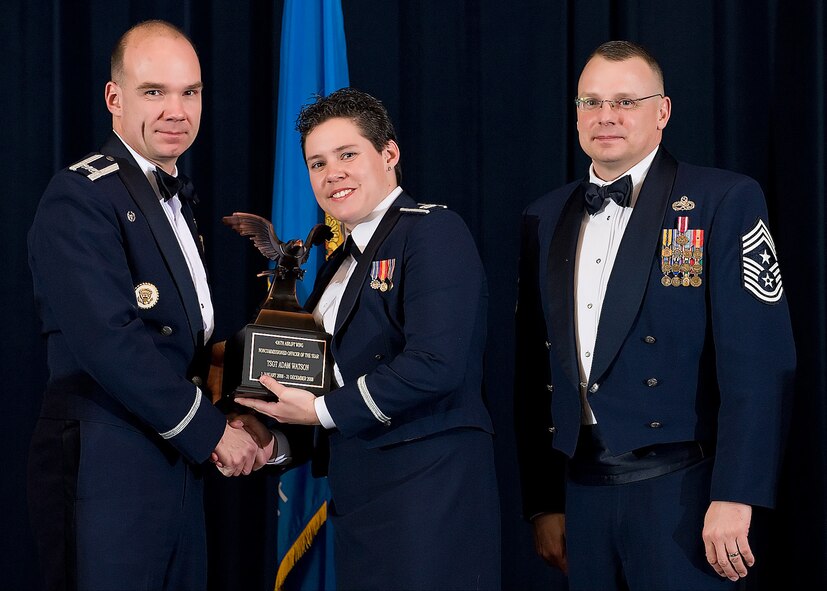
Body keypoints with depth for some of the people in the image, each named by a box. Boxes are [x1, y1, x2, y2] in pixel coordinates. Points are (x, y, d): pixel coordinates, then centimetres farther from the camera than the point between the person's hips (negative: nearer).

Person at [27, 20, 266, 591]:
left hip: (177, 468, 9)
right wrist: (211, 430, -15)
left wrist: (232, 423, 1)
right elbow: (110, 341, -22)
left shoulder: (174, 199, 18)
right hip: (106, 475, -9)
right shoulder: (81, 198, -12)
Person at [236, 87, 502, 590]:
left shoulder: (434, 231, -9)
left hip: (427, 488, -8)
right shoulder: (341, 262, 17)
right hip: (360, 493, 8)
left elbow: (436, 364, -21)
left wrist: (324, 412, -12)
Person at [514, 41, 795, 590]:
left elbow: (758, 359, -12)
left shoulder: (727, 201, -6)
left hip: (680, 489, -5)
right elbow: (536, 371, 12)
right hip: (582, 490, 5)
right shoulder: (545, 219, 10)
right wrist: (543, 502, 10)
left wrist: (734, 498, -18)